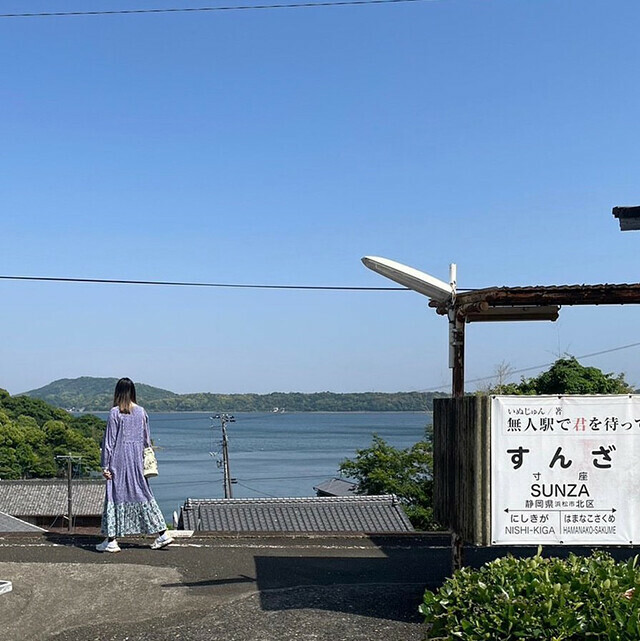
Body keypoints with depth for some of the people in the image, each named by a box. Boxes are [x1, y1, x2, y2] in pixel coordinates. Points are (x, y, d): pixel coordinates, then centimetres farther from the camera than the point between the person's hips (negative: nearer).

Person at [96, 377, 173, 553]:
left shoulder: (115, 412, -9)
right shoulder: (141, 412, 5)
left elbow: (109, 440, -8)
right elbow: (147, 439, 10)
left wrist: (105, 465, -4)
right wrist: (146, 460, 19)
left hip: (119, 461, -5)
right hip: (137, 461, 5)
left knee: (115, 496, 3)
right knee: (143, 494, 12)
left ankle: (111, 540, 6)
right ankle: (162, 534, 11)